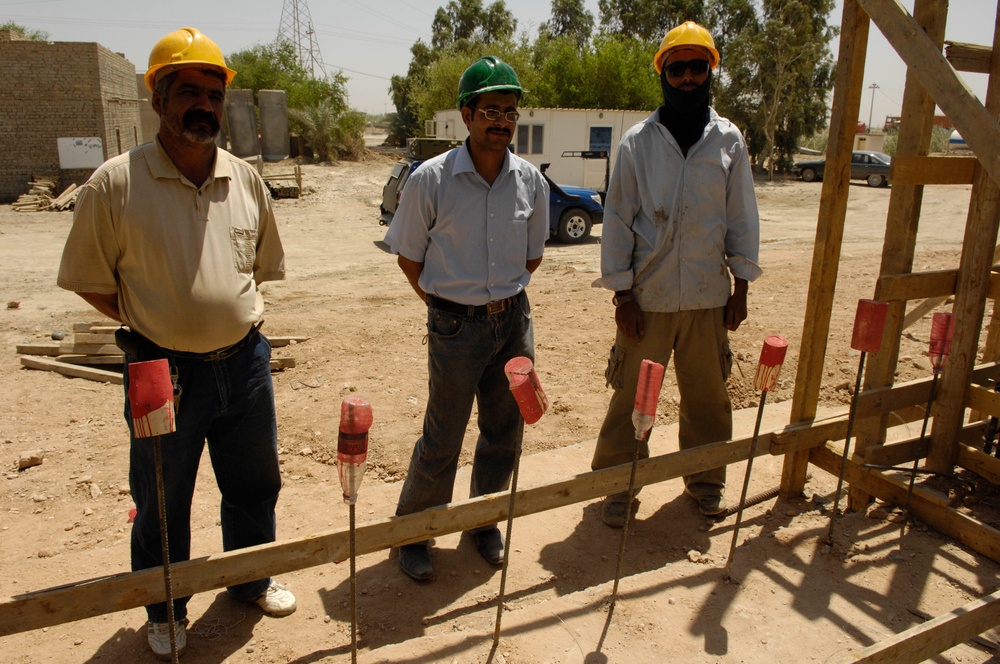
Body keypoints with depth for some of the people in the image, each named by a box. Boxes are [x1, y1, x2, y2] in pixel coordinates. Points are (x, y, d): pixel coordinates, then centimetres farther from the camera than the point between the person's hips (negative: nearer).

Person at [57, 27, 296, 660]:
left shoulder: (247, 179, 1)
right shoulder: (115, 183, -11)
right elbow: (90, 279, -4)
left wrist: (231, 316, 5)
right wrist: (153, 325, -5)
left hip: (245, 362, 4)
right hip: (165, 369, -3)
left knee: (254, 483, 20)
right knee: (161, 503, 15)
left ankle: (251, 579, 46)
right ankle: (166, 609, 41)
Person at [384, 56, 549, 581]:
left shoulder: (531, 180, -1)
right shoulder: (431, 179, -12)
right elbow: (408, 256, -2)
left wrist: (505, 296, 5)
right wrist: (447, 305, -1)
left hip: (514, 320, 4)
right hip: (455, 326, -4)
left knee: (505, 433, 15)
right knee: (442, 440, 5)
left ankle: (483, 522, 38)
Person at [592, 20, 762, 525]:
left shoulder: (729, 139, 4)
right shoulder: (637, 141, -1)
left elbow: (742, 217, 7)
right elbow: (617, 219, -2)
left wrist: (741, 285, 4)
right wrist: (621, 292, -7)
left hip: (709, 295, 2)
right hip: (648, 296, -2)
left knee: (708, 394, 14)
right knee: (633, 395, 4)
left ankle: (705, 480, 34)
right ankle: (619, 486, 21)